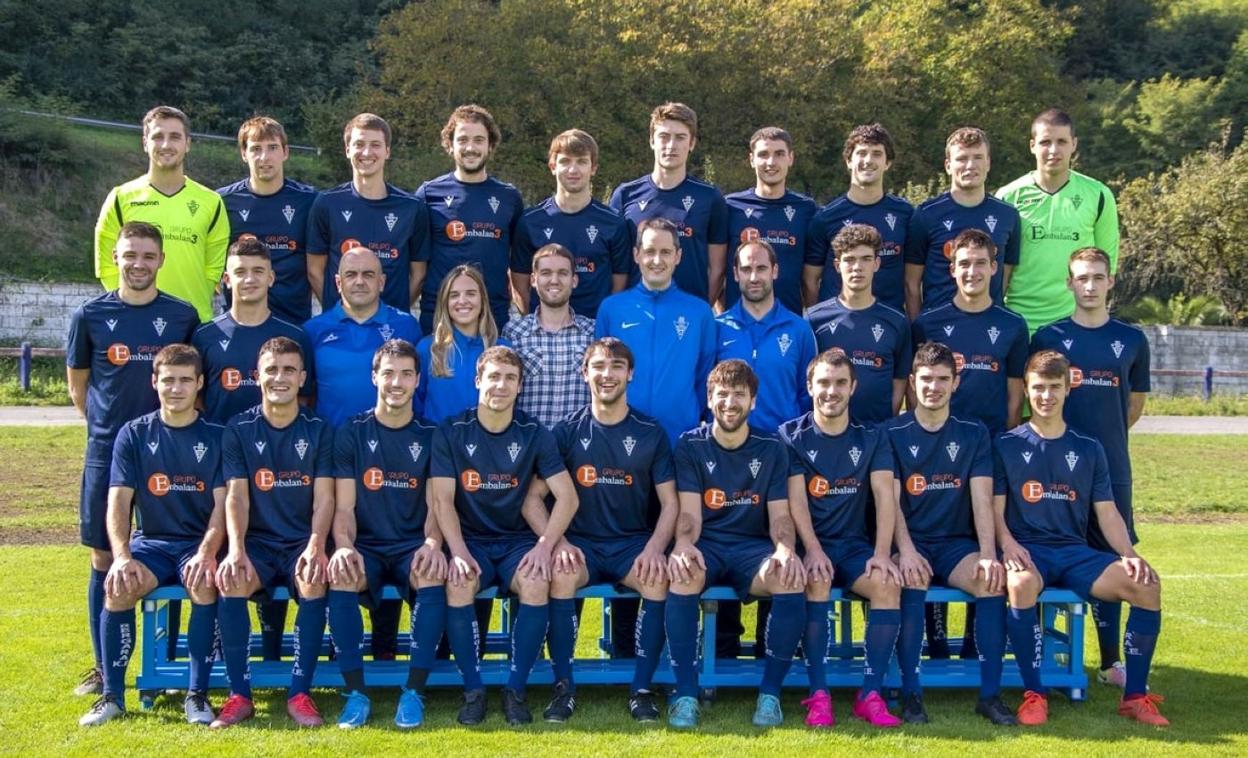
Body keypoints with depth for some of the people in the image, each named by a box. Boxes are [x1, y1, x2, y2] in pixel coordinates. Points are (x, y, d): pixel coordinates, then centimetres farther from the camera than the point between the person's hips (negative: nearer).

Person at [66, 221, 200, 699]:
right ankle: (103, 667, 15)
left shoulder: (183, 317, 2)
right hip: (107, 452, 0)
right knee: (104, 558, 4)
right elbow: (77, 383, 12)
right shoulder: (91, 316, 2)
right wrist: (105, 424, 8)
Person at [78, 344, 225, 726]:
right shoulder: (133, 435, 4)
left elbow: (222, 505, -5)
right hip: (151, 541, 1)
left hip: (200, 542, -1)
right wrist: (122, 556, -20)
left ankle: (197, 694, -23)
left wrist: (206, 553, -23)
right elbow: (118, 501, -4)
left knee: (205, 585, -34)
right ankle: (112, 694, -15)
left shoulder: (216, 437, 1)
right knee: (118, 587, -29)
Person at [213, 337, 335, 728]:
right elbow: (236, 496, -4)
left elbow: (324, 498, -3)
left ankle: (300, 693, -23)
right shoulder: (239, 429, 4)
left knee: (314, 581, -33)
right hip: (258, 541, 1)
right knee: (229, 580, -31)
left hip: (304, 542, 0)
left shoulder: (319, 430, 4)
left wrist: (315, 547, -21)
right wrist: (236, 549, -21)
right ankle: (239, 694, -21)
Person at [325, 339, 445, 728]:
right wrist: (343, 546, -22)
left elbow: (436, 506, 2)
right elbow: (344, 508, 0)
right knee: (340, 576, -34)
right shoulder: (351, 433, 5)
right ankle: (356, 693, -23)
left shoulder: (430, 437, 7)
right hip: (366, 547, 0)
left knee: (433, 577, -34)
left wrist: (432, 544, -20)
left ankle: (414, 692, -24)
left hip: (413, 547, 0)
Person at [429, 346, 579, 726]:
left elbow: (567, 496, -4)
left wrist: (546, 544, -18)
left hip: (519, 540, 0)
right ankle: (473, 690, -20)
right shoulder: (451, 432, 0)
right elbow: (442, 499, -7)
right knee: (458, 582, -33)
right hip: (470, 540, 0)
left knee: (537, 582, -31)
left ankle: (516, 690, -18)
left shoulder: (535, 435, 1)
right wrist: (458, 551, -22)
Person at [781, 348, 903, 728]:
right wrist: (813, 551, -23)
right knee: (816, 581, -34)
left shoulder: (871, 438, 8)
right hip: (809, 543, -2)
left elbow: (885, 494, -4)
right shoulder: (792, 436, 2)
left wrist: (881, 553, -18)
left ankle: (870, 693, -22)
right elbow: (796, 498, -8)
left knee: (888, 583, -27)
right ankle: (818, 693, -29)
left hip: (854, 543, 2)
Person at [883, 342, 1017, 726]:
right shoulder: (892, 433, 3)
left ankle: (990, 694, -22)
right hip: (909, 541, -2)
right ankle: (910, 693, -29)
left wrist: (988, 555, -17)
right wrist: (906, 551, -24)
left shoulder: (974, 433, 9)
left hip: (957, 543, 2)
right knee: (914, 578, -36)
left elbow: (982, 497, -2)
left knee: (992, 578, -29)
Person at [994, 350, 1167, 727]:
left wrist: (1129, 554, -7)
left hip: (1075, 552, 3)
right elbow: (995, 508, 1)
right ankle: (1033, 694, -27)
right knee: (1022, 583, -39)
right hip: (1027, 550, -3)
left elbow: (1107, 512, 11)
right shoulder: (1006, 446, 7)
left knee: (1146, 585, -22)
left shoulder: (1089, 450, 15)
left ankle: (1135, 696, -10)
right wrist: (1008, 543, -20)